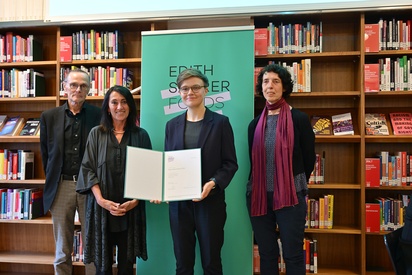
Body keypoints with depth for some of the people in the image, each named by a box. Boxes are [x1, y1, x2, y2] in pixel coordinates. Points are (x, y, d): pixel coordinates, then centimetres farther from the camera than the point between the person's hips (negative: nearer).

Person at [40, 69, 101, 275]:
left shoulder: (98, 115, -2)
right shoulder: (49, 116, 5)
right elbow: (45, 154, 11)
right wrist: (52, 182, 10)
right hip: (61, 186, 2)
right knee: (62, 250, 14)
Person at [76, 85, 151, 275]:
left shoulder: (141, 135, 3)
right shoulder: (96, 133, 3)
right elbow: (88, 169, -1)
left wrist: (135, 200, -10)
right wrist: (101, 200, -13)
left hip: (131, 208, 0)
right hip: (101, 207, 0)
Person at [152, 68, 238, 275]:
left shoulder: (221, 122, -2)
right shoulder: (172, 125, 8)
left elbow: (230, 163, -4)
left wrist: (213, 183, -20)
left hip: (210, 202, -3)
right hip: (179, 203, 3)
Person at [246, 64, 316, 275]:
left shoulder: (299, 119, -4)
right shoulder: (255, 124, 7)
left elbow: (309, 159, 0)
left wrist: (295, 187, 6)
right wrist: (254, 188, 10)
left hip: (290, 196, -3)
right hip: (258, 196, 4)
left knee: (293, 256, 7)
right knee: (266, 255, 15)